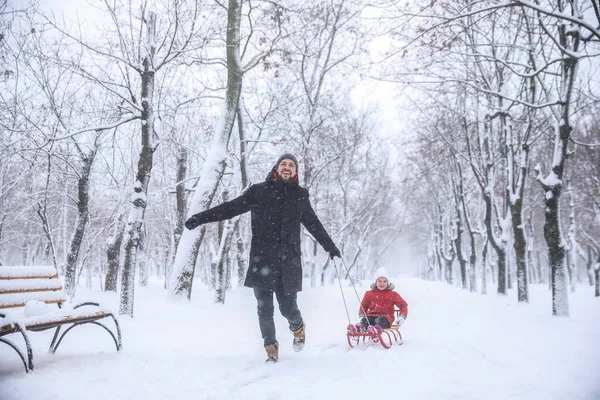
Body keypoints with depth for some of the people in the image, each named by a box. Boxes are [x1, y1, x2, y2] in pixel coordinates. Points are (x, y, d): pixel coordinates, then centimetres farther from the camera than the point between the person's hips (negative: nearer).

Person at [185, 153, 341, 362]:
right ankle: (270, 345, 26)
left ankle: (298, 326, 34)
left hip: (289, 261, 1)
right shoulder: (258, 191, 6)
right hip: (262, 260, 0)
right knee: (264, 309, 1)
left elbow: (314, 224, 24)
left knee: (288, 307, -2)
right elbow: (231, 208, 2)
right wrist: (200, 218, -7)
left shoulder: (300, 196, 12)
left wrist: (330, 246, 31)